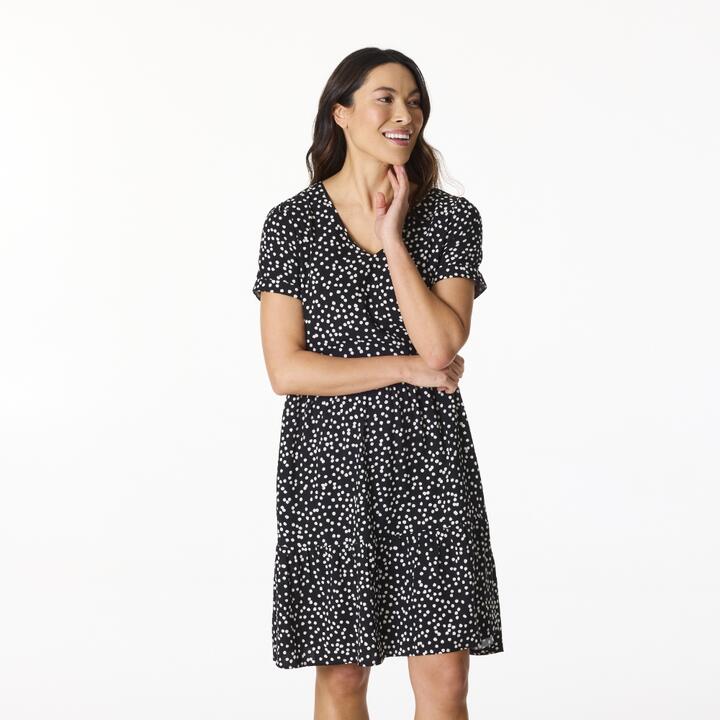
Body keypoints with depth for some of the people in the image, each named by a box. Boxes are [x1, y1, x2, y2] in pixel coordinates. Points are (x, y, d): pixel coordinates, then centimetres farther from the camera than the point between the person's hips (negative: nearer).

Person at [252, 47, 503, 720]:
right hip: (331, 463, -1)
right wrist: (408, 368, -7)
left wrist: (392, 236, -9)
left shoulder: (451, 217, 4)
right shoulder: (292, 222, 1)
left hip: (429, 463, 1)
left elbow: (441, 343, -10)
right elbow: (287, 369, -6)